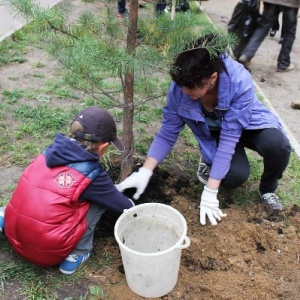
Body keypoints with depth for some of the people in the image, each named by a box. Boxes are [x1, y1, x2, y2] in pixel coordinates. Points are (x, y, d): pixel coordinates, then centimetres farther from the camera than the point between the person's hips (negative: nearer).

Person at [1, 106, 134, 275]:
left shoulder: (51, 151, 2)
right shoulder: (92, 174, -14)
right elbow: (123, 205, 3)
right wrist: (131, 205, 26)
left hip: (14, 236, 6)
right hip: (48, 252, -6)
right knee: (99, 199, 0)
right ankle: (78, 254, 5)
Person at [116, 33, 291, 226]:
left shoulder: (239, 82, -37)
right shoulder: (180, 87, -28)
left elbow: (229, 138, -35)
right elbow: (167, 134, -17)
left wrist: (210, 192, -34)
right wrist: (145, 172, -26)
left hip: (248, 124, -1)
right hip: (214, 133, 1)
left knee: (278, 146, -33)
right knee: (235, 176, -27)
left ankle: (267, 189, -1)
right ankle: (211, 162, 9)